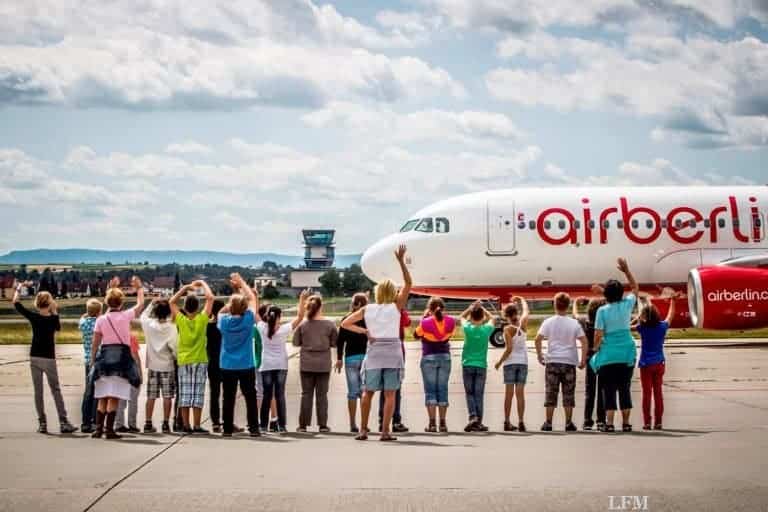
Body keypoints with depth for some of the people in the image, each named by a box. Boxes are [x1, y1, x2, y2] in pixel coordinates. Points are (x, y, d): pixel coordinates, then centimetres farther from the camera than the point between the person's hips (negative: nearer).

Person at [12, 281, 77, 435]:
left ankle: (42, 423, 4)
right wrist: (55, 312, 12)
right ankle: (63, 423, -3)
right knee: (56, 390, 3)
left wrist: (19, 287, 15)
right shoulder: (53, 319, -7)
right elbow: (58, 328, 16)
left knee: (38, 391, 6)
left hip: (34, 358, 2)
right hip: (49, 358, -2)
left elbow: (16, 302, 4)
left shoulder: (33, 317, -4)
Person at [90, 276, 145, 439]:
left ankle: (99, 428, 6)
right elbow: (140, 304, 15)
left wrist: (93, 361, 16)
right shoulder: (125, 316, -3)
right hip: (122, 356, -3)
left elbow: (95, 344, 5)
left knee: (102, 398, 10)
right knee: (114, 398, -4)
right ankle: (109, 430, -7)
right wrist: (139, 288, 29)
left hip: (104, 356, 3)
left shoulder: (101, 319, 2)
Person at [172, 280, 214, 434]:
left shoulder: (181, 320, -4)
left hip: (183, 361, 2)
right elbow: (210, 298, -6)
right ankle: (196, 426, -4)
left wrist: (185, 288, 12)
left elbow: (172, 301, 8)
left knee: (184, 394, 4)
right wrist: (203, 284, 7)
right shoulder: (202, 319, -9)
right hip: (200, 361, -2)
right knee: (198, 394, -1)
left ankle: (186, 425, 3)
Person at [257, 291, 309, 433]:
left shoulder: (262, 328, -6)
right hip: (281, 365, -1)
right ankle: (281, 425, -3)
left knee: (267, 395, 5)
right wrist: (302, 300, -8)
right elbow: (299, 317, -8)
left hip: (266, 366, 1)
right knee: (280, 395, 0)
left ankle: (263, 425, 6)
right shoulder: (284, 330, -10)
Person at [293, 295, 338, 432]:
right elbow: (334, 343, 0)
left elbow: (296, 342, 1)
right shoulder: (329, 324, -7)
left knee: (306, 394, 8)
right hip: (323, 364, -1)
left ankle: (303, 424, 7)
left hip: (306, 364, 1)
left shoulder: (303, 324, -6)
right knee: (322, 394, 6)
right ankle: (322, 425, 5)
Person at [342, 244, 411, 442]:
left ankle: (363, 430, 10)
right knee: (390, 394, 0)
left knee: (368, 392, 11)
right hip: (393, 353, -2)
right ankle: (385, 432, -4)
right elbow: (408, 283, -1)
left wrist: (363, 331, 4)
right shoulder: (396, 307, -2)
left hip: (373, 352, 2)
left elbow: (345, 323, 5)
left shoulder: (367, 309, 4)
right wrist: (401, 261, -4)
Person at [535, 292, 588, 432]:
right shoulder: (574, 323, 2)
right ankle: (569, 423, 4)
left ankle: (548, 423, 3)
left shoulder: (548, 322, 0)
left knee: (550, 393, 4)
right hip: (569, 362, 0)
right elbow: (584, 341, -2)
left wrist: (539, 355, 4)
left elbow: (538, 339, -7)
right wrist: (583, 360, 3)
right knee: (568, 394, 5)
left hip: (552, 362, 0)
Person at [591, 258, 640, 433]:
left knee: (609, 391, -1)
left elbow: (598, 334, -11)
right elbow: (635, 288, 19)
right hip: (626, 355, 3)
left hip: (608, 356, -3)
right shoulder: (627, 305, 0)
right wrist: (626, 271, 18)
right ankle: (626, 423, 10)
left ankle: (609, 423, -8)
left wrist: (595, 349, 6)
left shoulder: (602, 311, -9)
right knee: (625, 389, 9)